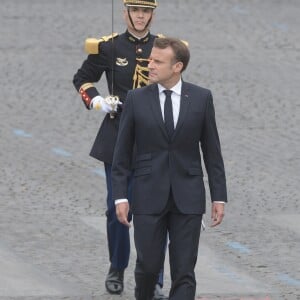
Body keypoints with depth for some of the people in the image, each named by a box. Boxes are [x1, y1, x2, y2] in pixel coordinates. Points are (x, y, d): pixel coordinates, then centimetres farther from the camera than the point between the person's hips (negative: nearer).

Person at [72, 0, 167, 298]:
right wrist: (96, 101, -8)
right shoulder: (108, 47, -1)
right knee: (117, 207, 6)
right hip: (118, 136, 0)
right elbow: (82, 79, 10)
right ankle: (117, 268, 27)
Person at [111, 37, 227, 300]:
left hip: (188, 198, 0)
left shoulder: (201, 98, 0)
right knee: (148, 265, 3)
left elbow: (212, 151, 4)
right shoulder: (136, 99, -1)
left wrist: (219, 197, 1)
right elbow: (122, 153, 2)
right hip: (148, 196, 0)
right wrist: (120, 197, -3)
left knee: (184, 272, -2)